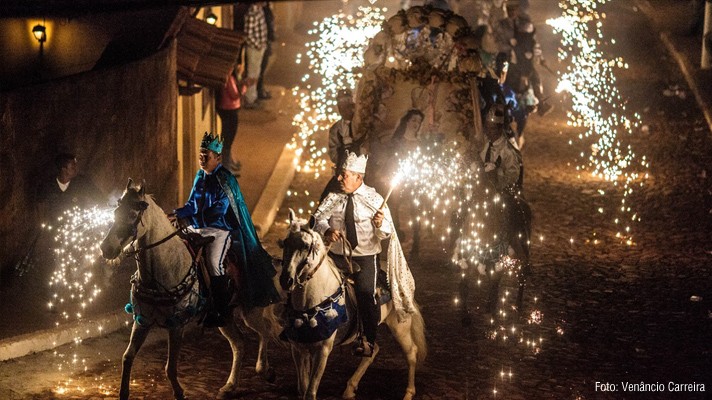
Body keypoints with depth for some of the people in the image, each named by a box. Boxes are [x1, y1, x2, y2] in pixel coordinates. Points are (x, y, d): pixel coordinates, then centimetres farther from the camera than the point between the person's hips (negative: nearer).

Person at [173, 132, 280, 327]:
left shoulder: (225, 181, -15)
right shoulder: (200, 176, 8)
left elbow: (217, 213, -22)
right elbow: (193, 204, 13)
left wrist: (189, 220, -28)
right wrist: (178, 214, -7)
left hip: (221, 229, -8)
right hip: (199, 227, 8)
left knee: (213, 261, -22)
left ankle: (220, 311, -10)